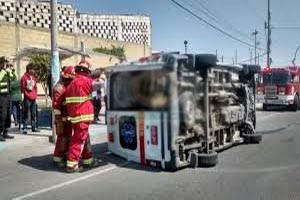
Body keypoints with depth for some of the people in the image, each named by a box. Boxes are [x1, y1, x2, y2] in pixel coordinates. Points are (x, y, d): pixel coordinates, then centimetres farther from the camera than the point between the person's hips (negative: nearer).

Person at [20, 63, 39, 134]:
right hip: (27, 99, -6)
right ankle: (24, 128, 1)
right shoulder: (24, 77, -7)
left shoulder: (33, 77, 13)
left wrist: (35, 96, 10)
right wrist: (27, 94, -10)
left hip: (33, 98, 7)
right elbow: (22, 88, -8)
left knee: (34, 114, 10)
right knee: (26, 114, -4)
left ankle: (34, 127, 18)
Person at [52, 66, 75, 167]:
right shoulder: (59, 87, -16)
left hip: (69, 117, 9)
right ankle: (58, 158, 5)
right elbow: (56, 105, -20)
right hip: (62, 118, -9)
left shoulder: (69, 86, 14)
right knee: (62, 138, -4)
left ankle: (66, 155, 28)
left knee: (68, 137, 16)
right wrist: (59, 120, -22)